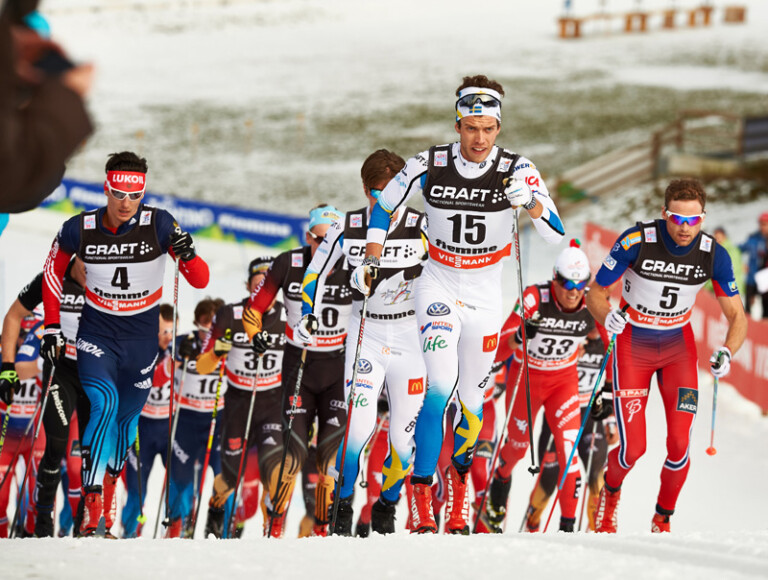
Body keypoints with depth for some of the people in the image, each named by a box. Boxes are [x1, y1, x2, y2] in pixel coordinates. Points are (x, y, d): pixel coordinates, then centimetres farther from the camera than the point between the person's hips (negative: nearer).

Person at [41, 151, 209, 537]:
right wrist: (52, 327, 6)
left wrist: (188, 256, -38)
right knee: (105, 405, -21)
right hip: (97, 333, -1)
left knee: (127, 416, 10)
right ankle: (91, 506, -24)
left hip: (142, 335, 1)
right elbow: (54, 270, 8)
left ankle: (109, 486, 34)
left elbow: (200, 281, -17)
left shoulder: (159, 225, -16)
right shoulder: (80, 229, -13)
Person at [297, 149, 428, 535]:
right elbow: (315, 274, 5)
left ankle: (386, 505, 23)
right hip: (365, 335, 0)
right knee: (359, 427, -16)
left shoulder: (421, 228, -10)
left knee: (405, 436, -2)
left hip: (409, 335, 0)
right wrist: (310, 316, -5)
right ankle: (342, 506, 3)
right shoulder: (347, 229, -7)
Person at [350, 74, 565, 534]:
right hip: (438, 287, -1)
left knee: (472, 398, 9)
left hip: (486, 294, 1)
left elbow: (555, 235, -20)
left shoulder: (516, 170, -14)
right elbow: (383, 208, 3)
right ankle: (421, 495, -13)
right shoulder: (429, 166, -14)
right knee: (440, 387, -18)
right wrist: (371, 261, -6)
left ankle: (460, 479, 35)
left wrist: (530, 203, -38)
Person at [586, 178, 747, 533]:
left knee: (679, 446, -10)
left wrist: (726, 352, -27)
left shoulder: (713, 254, -16)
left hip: (679, 346, 2)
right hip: (632, 344, -2)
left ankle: (662, 522, 15)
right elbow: (595, 293, -12)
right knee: (633, 448, -10)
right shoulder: (637, 241, -23)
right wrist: (607, 317, -35)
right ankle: (611, 491, 27)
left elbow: (737, 316, -8)